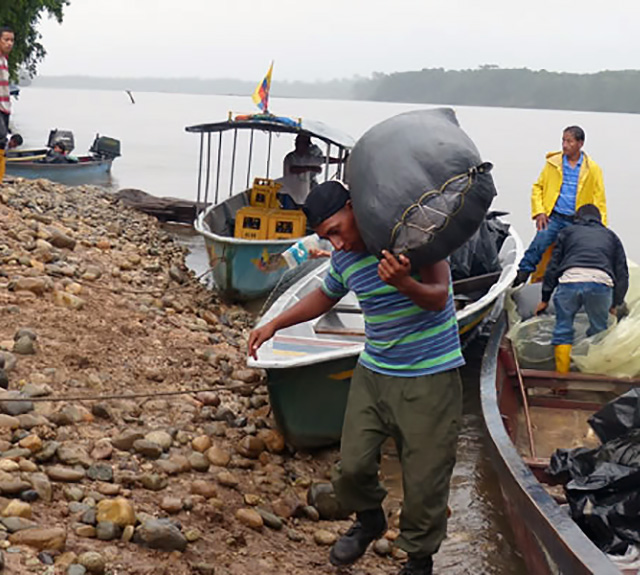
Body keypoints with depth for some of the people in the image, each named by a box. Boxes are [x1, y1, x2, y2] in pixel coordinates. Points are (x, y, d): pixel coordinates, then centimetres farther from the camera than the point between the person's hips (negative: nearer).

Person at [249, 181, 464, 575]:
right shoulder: (343, 258, 5)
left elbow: (439, 298, -20)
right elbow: (324, 298, 25)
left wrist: (403, 283, -40)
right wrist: (275, 325, 17)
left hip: (429, 379, -5)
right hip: (373, 373, 5)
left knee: (425, 481, -1)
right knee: (352, 467, 2)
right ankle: (369, 521, 34)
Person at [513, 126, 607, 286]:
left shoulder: (593, 169, 6)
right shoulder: (553, 163, 8)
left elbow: (599, 201, 8)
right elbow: (538, 187, 14)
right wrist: (539, 212, 0)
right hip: (554, 217, 0)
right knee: (540, 242, -23)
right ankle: (522, 274, -20)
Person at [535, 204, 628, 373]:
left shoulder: (568, 232, 29)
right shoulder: (611, 236, 32)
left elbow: (553, 266, 23)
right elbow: (622, 273, 27)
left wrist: (545, 298, 26)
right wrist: (615, 304, 34)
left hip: (570, 279, -1)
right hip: (601, 283, 1)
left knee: (563, 328, 12)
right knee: (599, 331, 18)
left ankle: (562, 374, 11)